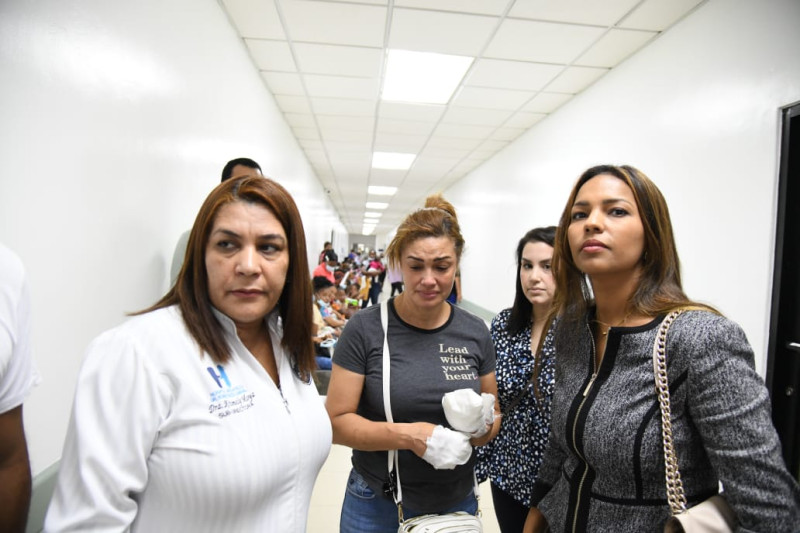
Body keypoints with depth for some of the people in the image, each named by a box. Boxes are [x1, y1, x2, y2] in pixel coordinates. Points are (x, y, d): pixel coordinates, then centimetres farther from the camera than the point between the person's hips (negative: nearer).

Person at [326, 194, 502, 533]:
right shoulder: (365, 329, -15)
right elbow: (336, 421, -14)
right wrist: (408, 435, -26)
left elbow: (494, 418, 5)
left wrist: (482, 425, -17)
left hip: (457, 502, 3)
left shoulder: (475, 332, -5)